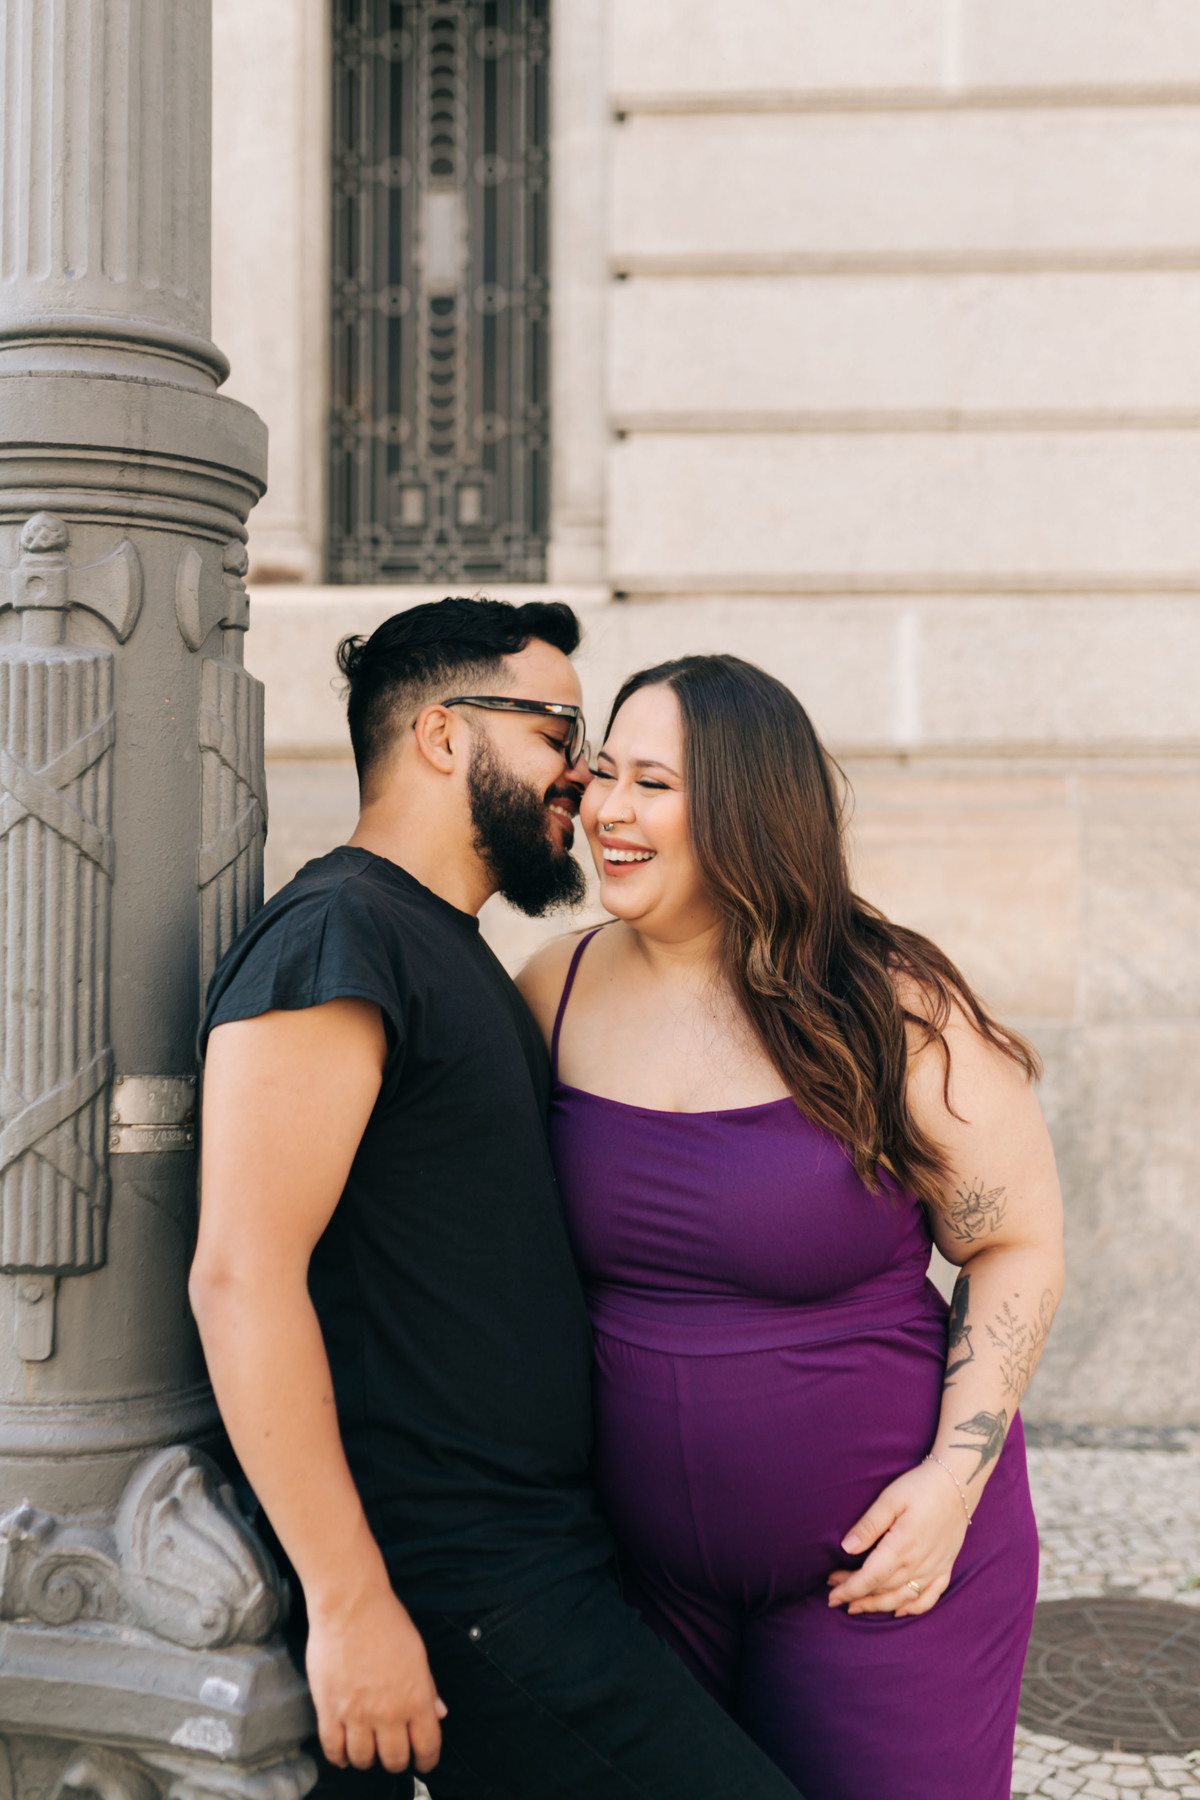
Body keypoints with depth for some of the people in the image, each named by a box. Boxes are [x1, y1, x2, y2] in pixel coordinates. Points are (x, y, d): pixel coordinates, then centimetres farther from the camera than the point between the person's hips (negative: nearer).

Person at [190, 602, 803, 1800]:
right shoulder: (335, 935, -15)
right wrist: (349, 1603, -22)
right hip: (459, 1591, -9)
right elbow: (241, 1273, -22)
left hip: (537, 1554, 9)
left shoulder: (450, 950, 17)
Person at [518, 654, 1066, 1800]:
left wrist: (955, 1475, -14)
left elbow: (1018, 1248, -5)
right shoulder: (554, 996, -3)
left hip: (877, 1554, -3)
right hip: (635, 1557, 3)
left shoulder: (893, 1011, -13)